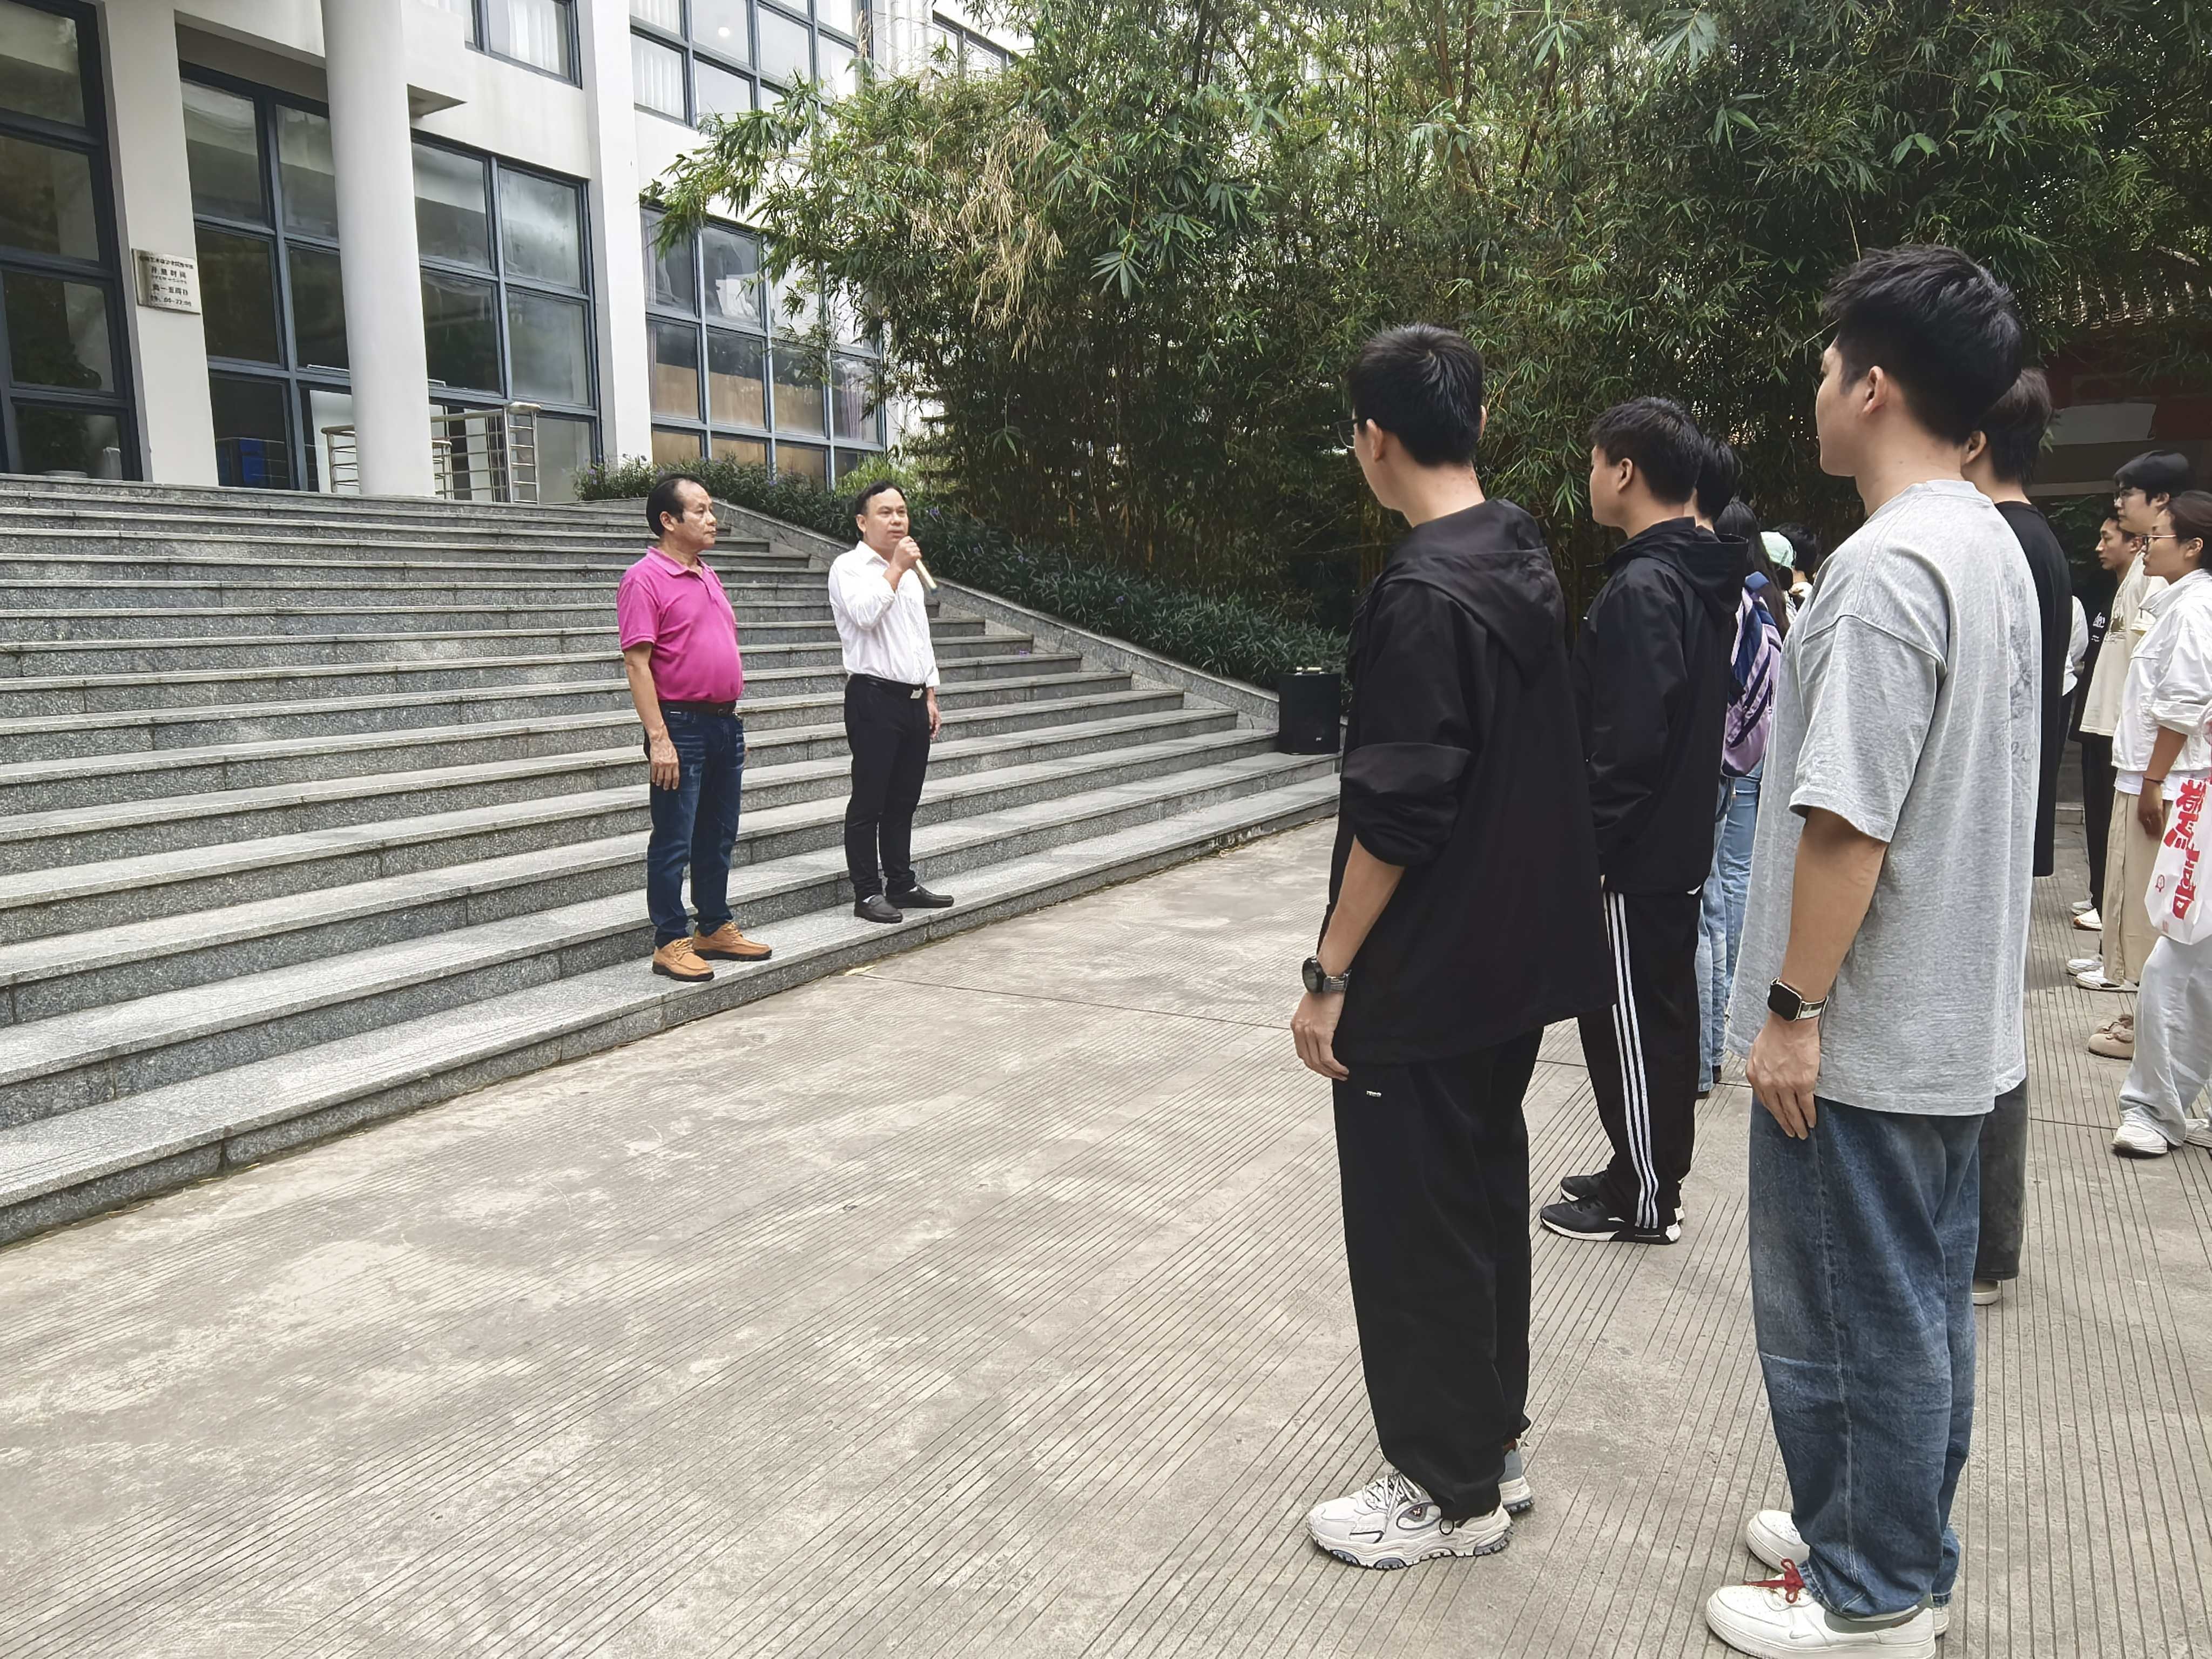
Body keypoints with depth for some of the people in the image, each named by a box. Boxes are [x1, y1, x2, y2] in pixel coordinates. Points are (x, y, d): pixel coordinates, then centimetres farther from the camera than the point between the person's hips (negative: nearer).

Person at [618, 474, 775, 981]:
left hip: (724, 722, 8)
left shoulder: (708, 577, 16)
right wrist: (660, 739, -21)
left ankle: (716, 929, 25)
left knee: (718, 838, 15)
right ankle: (670, 942, 7)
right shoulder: (645, 579, -10)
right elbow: (637, 663, -16)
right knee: (674, 843, -1)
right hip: (681, 725, -8)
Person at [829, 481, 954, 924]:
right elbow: (865, 614, -23)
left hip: (914, 700, 7)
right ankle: (867, 894, 2)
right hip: (874, 698, -7)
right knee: (869, 801, -3)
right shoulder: (850, 568, -4)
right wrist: (896, 569, -16)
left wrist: (930, 696, 17)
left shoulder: (909, 575, 20)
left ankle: (902, 884, 20)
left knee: (904, 802, 12)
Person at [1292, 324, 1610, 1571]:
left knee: (1414, 1230, 5)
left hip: (1424, 977, -9)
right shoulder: (1526, 561, 8)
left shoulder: (1423, 595, -21)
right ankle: (1493, 1442, 34)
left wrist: (1331, 974, -15)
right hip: (1518, 956, 9)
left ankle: (1450, 1490, 20)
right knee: (1487, 1196, 19)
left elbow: (1396, 812, -23)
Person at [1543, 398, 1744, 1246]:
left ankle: (1643, 1201, 15)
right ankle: (1650, 1175, 32)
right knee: (1663, 1016, 18)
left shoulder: (1641, 589, -21)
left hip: (1633, 859, -10)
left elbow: (1631, 741, -26)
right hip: (1679, 847, 10)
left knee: (1630, 1025, 2)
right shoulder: (1700, 578, 10)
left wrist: (1586, 844, -18)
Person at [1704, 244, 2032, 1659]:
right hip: (1954, 1018, 9)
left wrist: (1792, 1005, -16)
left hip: (1865, 1032, -9)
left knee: (1852, 1317, 5)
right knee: (1924, 1302, 19)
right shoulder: (1993, 549, 10)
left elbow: (1848, 819, -24)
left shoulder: (1886, 565, -20)